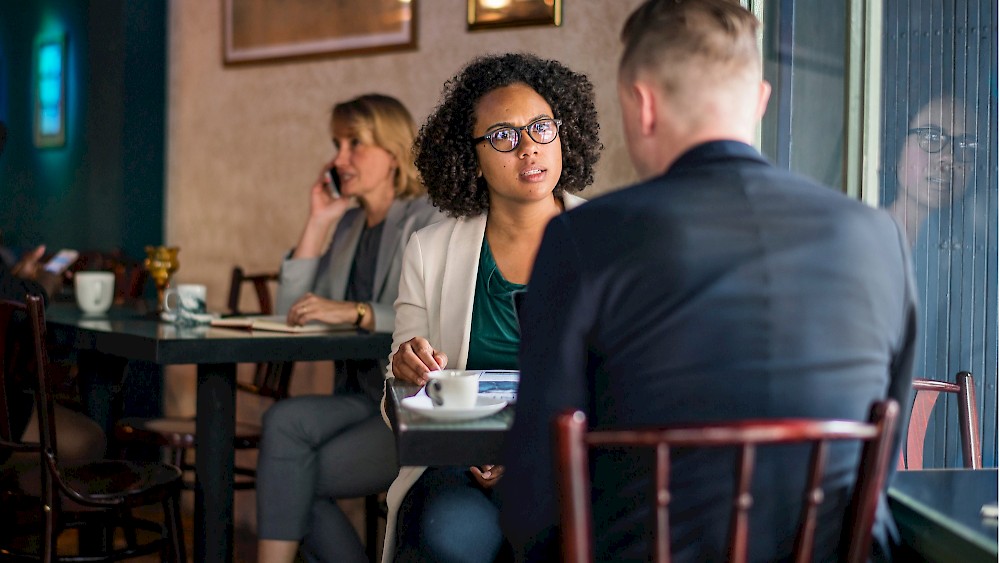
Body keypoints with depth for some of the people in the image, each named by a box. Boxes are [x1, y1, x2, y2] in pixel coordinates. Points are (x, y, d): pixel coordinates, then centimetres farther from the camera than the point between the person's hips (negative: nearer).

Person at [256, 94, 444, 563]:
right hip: (366, 397, 7)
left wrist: (355, 312, -28)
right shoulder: (350, 224, 17)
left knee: (291, 476, -19)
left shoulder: (432, 219, -6)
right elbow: (290, 313, 11)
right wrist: (317, 223, 6)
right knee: (284, 420, -21)